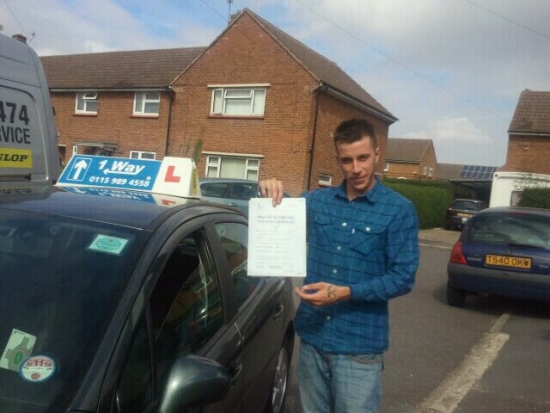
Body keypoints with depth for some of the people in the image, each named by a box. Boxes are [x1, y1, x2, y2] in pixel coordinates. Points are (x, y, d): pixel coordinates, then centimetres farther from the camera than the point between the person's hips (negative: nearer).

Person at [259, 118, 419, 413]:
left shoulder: (399, 210, -7)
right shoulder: (316, 200, 4)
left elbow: (403, 278, -10)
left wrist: (345, 293, -21)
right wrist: (272, 195, -8)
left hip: (360, 346, -4)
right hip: (312, 337, 4)